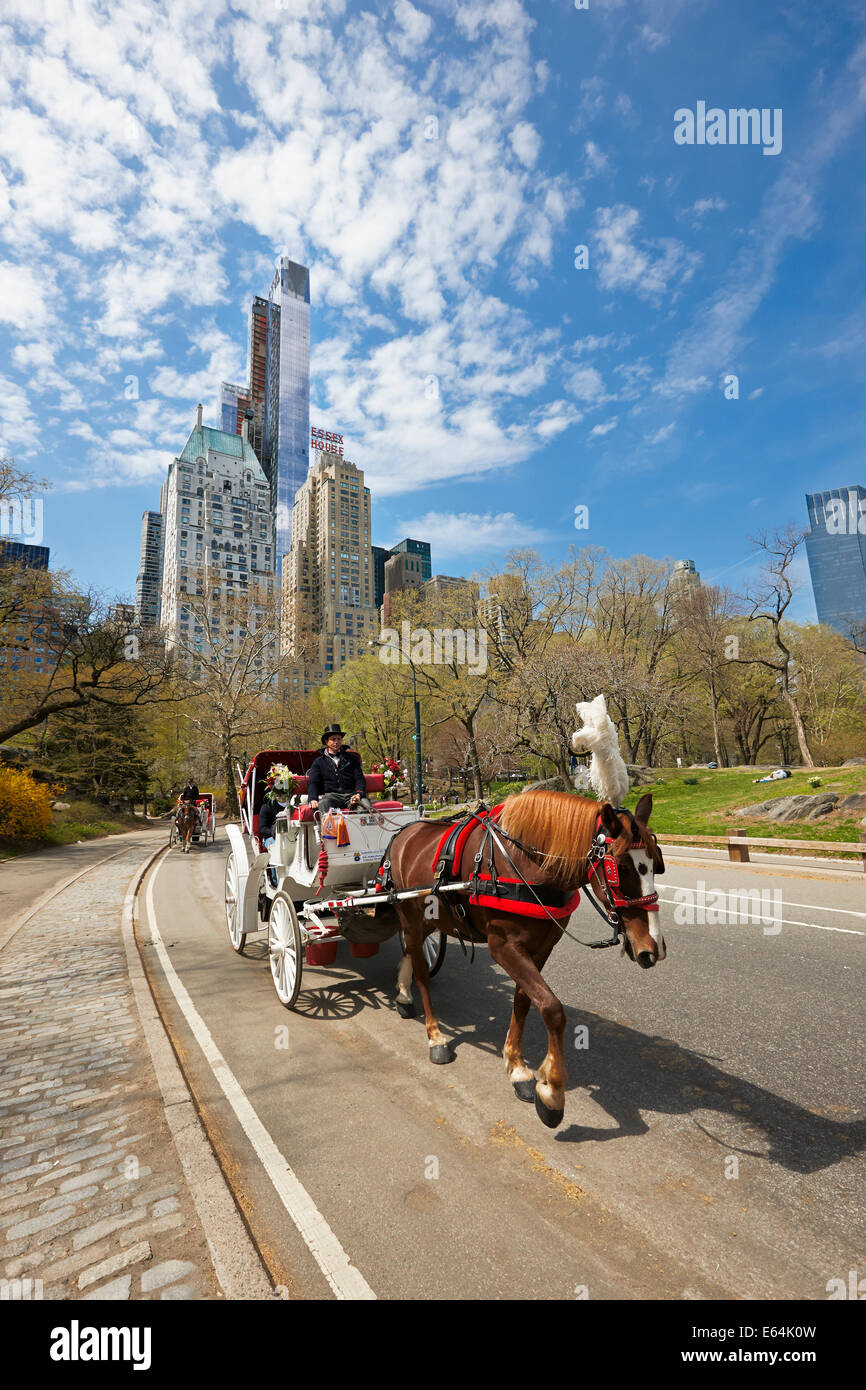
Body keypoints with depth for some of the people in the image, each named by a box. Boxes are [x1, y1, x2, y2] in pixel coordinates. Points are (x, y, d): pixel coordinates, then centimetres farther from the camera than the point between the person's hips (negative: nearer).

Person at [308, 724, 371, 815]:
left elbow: (359, 779, 13)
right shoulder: (319, 762, 20)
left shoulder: (352, 758, 22)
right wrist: (313, 799, -13)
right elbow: (313, 783, 9)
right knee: (323, 803, -35)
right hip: (330, 795, -1)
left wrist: (358, 794, -9)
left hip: (351, 795, 1)